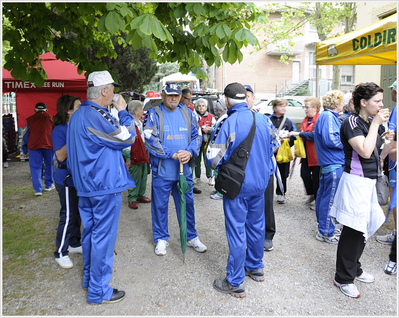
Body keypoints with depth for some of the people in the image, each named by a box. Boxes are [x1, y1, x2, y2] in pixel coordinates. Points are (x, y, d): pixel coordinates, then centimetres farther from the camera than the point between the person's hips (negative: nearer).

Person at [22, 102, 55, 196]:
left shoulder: (30, 119, 9)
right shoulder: (51, 118, 7)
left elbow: (26, 135, 11)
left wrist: (25, 149, 17)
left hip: (34, 145, 0)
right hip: (48, 145, 0)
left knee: (35, 167, 3)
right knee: (49, 165, 15)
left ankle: (38, 189, -2)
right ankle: (48, 185, 23)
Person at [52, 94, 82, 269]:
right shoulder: (59, 130, -14)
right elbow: (61, 156, -22)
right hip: (67, 179, -8)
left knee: (78, 213, 17)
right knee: (68, 216, -1)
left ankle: (74, 244, 34)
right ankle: (61, 253, 14)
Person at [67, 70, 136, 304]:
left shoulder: (78, 115, 10)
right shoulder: (98, 116, -21)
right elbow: (128, 137, -13)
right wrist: (123, 112, -5)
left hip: (86, 184, 10)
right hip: (105, 185, -10)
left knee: (90, 232, 19)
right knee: (103, 237, 1)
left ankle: (90, 278, 35)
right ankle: (99, 291, 13)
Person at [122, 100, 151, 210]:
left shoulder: (140, 123, 15)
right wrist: (127, 157, -18)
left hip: (142, 155, 9)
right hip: (134, 157, -9)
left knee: (143, 176, 14)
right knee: (134, 178, -1)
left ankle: (141, 195, 27)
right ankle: (132, 199, 10)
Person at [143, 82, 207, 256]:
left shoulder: (187, 113, 6)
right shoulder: (154, 114, -6)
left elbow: (196, 136, 6)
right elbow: (151, 140, -14)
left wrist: (190, 152, -14)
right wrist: (173, 154, -20)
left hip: (185, 169, 3)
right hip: (162, 170, -3)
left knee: (187, 204, 13)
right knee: (160, 205, 9)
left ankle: (191, 237, 30)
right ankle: (161, 238, 28)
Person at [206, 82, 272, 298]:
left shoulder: (229, 123, -19)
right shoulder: (261, 119, 2)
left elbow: (214, 160, -18)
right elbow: (270, 150, 13)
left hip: (238, 185, -7)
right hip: (260, 182, 7)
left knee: (236, 231, 2)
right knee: (256, 225, 20)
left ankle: (236, 283, 14)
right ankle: (256, 268, 38)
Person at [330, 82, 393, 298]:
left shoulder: (370, 122, 13)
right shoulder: (352, 122, -13)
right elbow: (365, 152, -25)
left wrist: (385, 139, 7)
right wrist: (376, 124, -17)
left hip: (368, 181, 9)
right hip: (356, 181, -9)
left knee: (363, 228, 16)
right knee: (353, 231, -3)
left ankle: (354, 269, 32)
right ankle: (343, 278, 11)